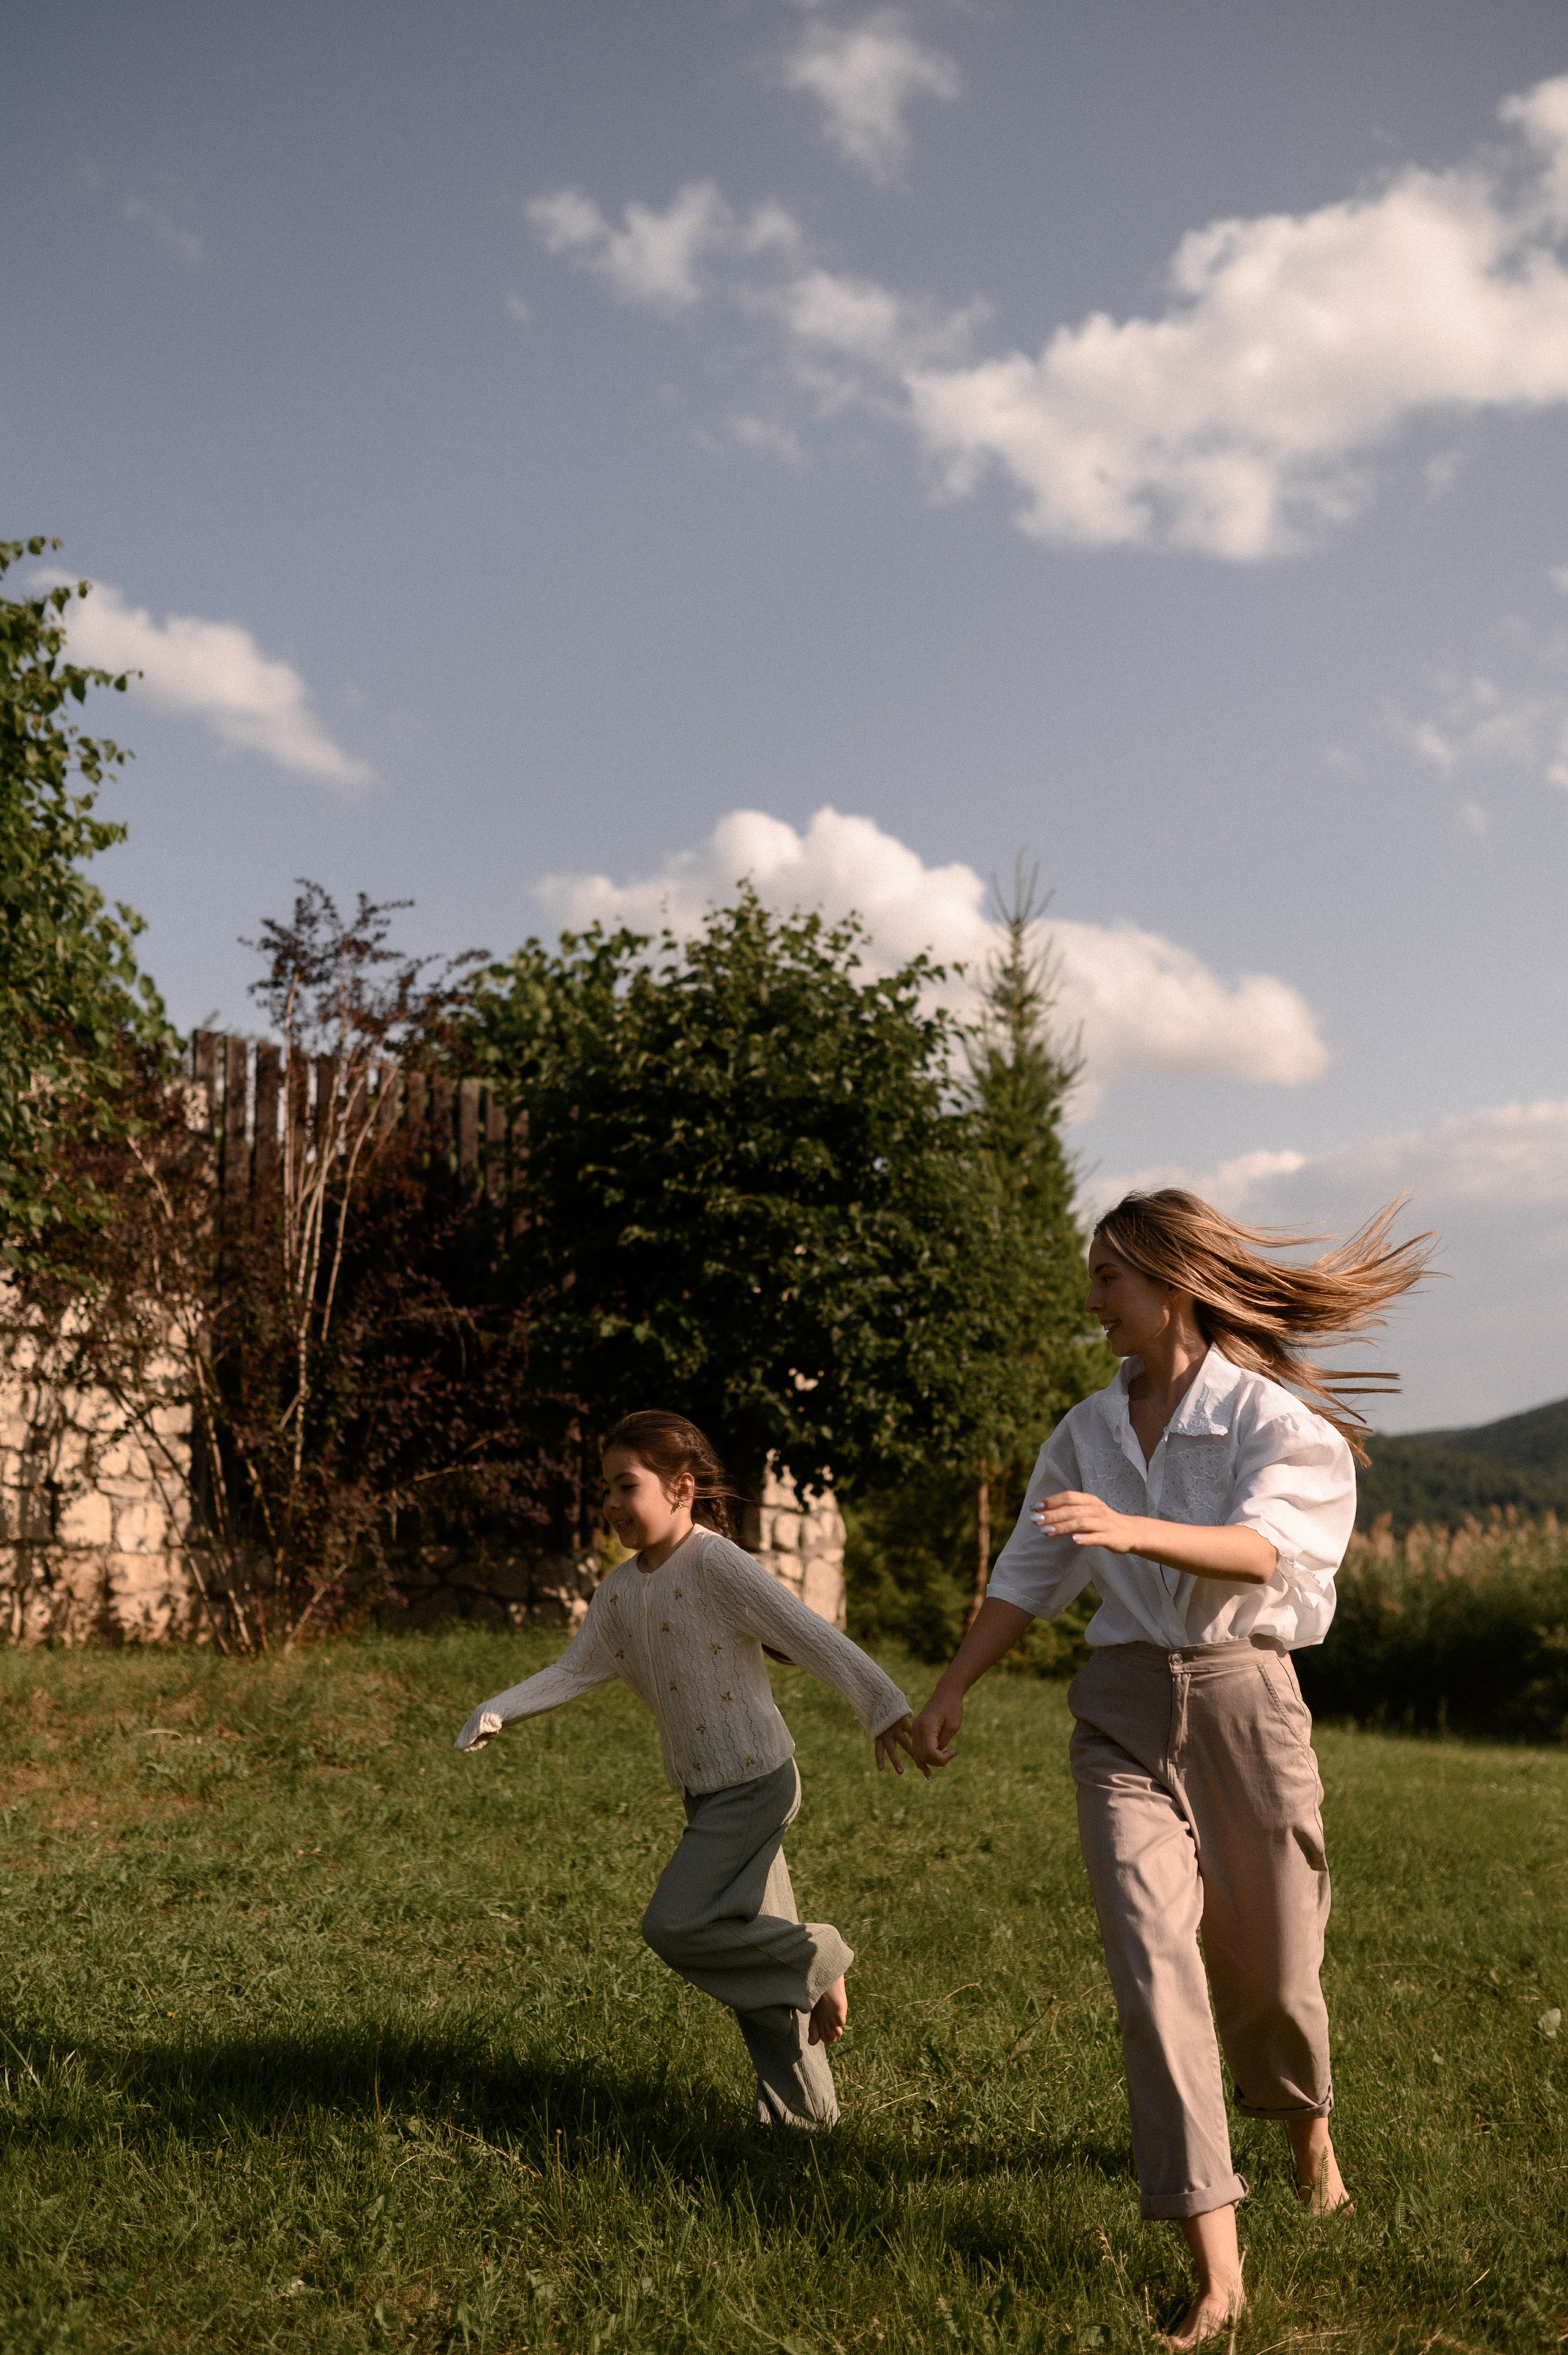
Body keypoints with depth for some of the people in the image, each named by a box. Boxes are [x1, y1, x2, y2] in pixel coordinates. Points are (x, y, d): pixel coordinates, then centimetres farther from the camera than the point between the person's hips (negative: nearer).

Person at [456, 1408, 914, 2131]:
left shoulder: (716, 1564, -17)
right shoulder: (620, 1591, 6)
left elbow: (809, 1636, -21)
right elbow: (574, 1671, 9)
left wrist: (883, 1709, -25)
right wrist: (495, 1713, -5)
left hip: (754, 1782, -8)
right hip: (705, 1793, 8)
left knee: (676, 1926, -13)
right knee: (751, 1943, 13)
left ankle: (815, 1962, 5)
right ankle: (801, 2109, 23)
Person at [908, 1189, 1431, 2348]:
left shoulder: (1275, 1416, -7)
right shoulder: (1088, 1433, 9)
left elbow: (1266, 1547, -25)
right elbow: (1029, 1575, 18)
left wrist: (1133, 1530, -41)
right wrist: (954, 1687, 16)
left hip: (1244, 1696, -3)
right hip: (1124, 1705, 3)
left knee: (1267, 1959, 12)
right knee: (1152, 1957, -11)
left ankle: (1308, 2127, 47)